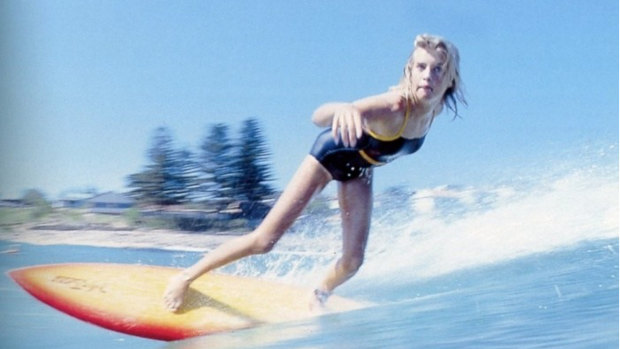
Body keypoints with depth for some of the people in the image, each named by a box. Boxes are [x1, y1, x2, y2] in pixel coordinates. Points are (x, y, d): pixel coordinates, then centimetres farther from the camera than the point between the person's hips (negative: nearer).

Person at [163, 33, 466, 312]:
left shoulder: (434, 107, -20)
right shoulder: (393, 105, -40)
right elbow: (319, 117, -56)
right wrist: (344, 109, -80)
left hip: (359, 169, 6)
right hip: (332, 152, -6)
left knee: (353, 260, -2)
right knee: (264, 240, -9)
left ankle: (318, 298, 29)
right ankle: (187, 276, 7)